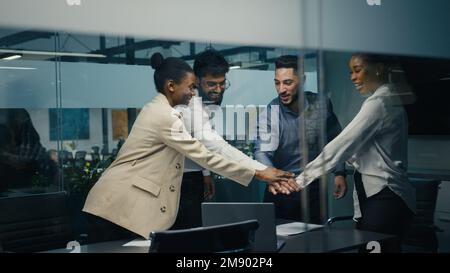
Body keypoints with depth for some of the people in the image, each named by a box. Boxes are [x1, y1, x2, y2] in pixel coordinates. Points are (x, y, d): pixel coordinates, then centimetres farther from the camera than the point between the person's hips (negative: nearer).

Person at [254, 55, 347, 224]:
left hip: (314, 189, 2)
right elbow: (262, 152, -23)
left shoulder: (321, 105, -3)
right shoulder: (270, 113, -12)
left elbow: (334, 140, 11)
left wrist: (339, 173, 5)